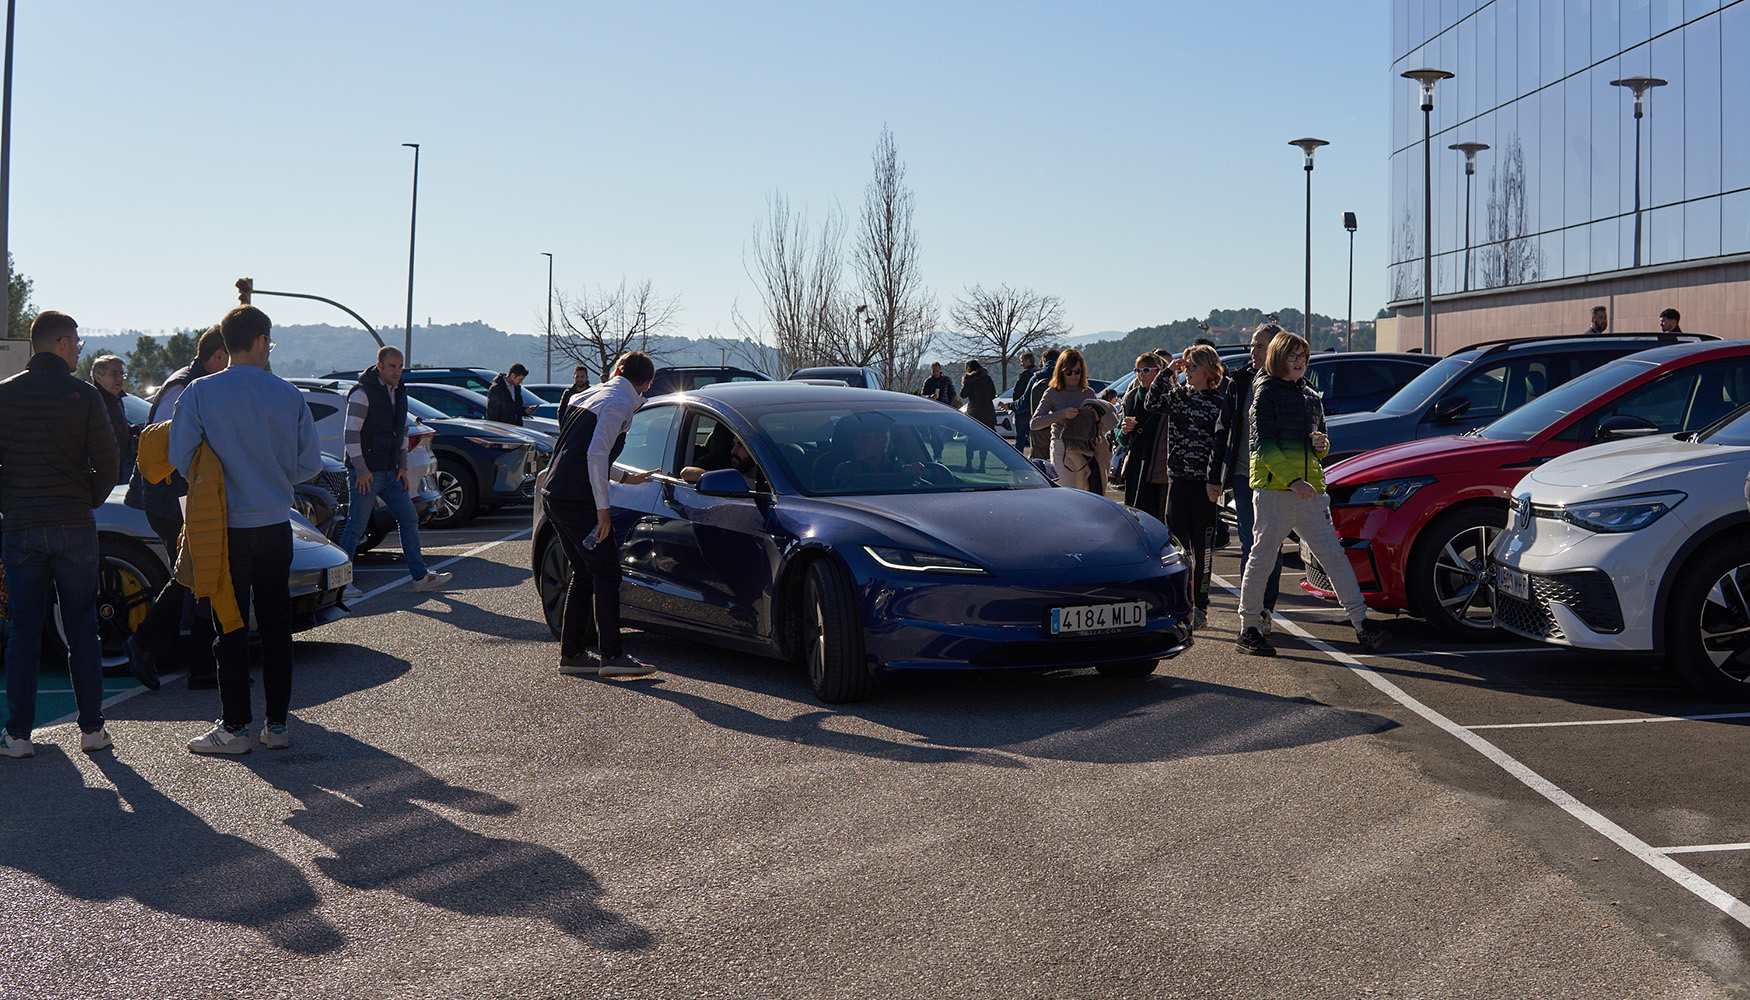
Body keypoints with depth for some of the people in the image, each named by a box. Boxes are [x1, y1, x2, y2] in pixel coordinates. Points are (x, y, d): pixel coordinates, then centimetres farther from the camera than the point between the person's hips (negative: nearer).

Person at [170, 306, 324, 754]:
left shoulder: (199, 393, -7)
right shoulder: (289, 395, -1)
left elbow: (180, 457, -7)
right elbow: (310, 462, 4)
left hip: (226, 528, -2)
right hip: (275, 525, 2)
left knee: (231, 628, 4)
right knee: (276, 625, 9)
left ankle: (235, 727, 6)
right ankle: (277, 723, 13)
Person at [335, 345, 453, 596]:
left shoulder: (399, 392, 12)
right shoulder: (363, 394, -12)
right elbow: (351, 434, -15)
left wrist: (403, 466, 11)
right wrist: (361, 470, -17)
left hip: (391, 472, 8)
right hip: (366, 473, -8)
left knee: (409, 520, 8)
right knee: (356, 527, -5)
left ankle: (420, 576, 14)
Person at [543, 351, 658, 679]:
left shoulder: (590, 394, 20)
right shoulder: (619, 403, -8)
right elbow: (596, 455, -18)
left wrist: (624, 477, 35)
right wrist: (603, 509, -16)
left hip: (554, 495, 9)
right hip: (577, 500, -9)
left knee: (584, 573, 15)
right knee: (606, 573, -5)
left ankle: (571, 653, 18)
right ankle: (612, 655, -6)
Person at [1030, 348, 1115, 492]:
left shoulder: (1089, 393, 13)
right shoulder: (1052, 393, 2)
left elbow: (1103, 428, 21)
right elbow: (1035, 423, -7)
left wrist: (1098, 418, -3)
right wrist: (1062, 414, -16)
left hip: (1086, 452, 4)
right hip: (1062, 451, -4)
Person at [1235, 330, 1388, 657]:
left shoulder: (1310, 396, 19)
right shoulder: (1266, 393, -1)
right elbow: (1263, 445, -11)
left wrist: (1321, 443, 2)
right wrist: (1293, 481, -21)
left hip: (1310, 488, 6)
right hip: (1273, 486, -6)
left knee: (1334, 554, 0)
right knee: (1263, 557, -2)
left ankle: (1361, 623, -1)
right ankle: (1249, 628, 6)